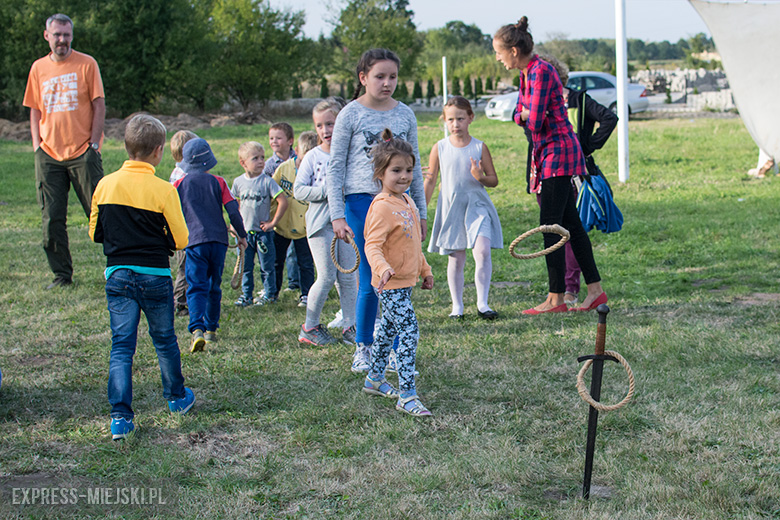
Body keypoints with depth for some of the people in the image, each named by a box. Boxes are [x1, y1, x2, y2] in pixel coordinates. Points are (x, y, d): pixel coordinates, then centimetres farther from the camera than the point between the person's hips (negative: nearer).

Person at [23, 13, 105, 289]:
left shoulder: (86, 64, 0)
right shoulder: (38, 68, 11)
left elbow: (99, 105, -1)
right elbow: (35, 110, 16)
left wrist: (94, 143, -8)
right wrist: (37, 145, 4)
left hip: (83, 152, -3)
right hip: (49, 155, 4)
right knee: (52, 219, 2)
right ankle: (61, 275, 12)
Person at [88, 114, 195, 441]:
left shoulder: (105, 185, -1)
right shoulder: (163, 190, -12)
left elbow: (95, 233, 7)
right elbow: (180, 240, -6)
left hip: (117, 275, 2)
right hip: (155, 276, -2)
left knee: (121, 345, 3)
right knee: (164, 340, 17)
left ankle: (120, 415, -6)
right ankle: (177, 398, 35)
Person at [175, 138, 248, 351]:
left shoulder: (179, 185, 3)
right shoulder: (218, 182, 3)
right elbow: (233, 211, -1)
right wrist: (242, 235, 11)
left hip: (194, 241, -2)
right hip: (219, 240, 2)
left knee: (196, 287, -6)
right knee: (214, 287, 16)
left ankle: (197, 329, -26)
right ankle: (211, 329, 22)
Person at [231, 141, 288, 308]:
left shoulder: (267, 181, -10)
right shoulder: (238, 182, 2)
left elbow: (283, 202, -11)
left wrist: (273, 222, -10)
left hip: (263, 232, -3)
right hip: (244, 232, 3)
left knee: (266, 266, 5)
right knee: (245, 266, 10)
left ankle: (270, 294, 17)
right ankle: (246, 294, 22)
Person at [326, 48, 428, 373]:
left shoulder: (405, 115, 9)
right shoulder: (351, 114, 0)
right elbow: (335, 168, 1)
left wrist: (421, 212, 15)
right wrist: (337, 215, -6)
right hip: (362, 202, -3)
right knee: (370, 283, -1)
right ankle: (363, 347, 17)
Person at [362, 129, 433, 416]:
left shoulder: (407, 202, 10)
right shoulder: (382, 207, -20)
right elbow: (372, 246, -28)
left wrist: (425, 270, 27)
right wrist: (383, 269, -45)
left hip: (405, 280, 10)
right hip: (392, 284, -10)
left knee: (389, 330, 21)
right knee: (409, 333, -12)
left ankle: (374, 379, 36)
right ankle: (406, 395, -8)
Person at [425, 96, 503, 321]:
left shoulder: (479, 147, 0)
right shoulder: (439, 148, 3)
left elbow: (494, 180, 6)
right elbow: (430, 180, 11)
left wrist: (481, 177, -16)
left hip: (477, 205, -1)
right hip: (451, 208, 1)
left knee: (482, 251, -16)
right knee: (456, 258, 5)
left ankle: (482, 303, -7)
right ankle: (457, 306, 16)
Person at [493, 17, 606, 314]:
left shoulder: (540, 72, -17)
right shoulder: (526, 74, 13)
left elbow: (535, 122, -21)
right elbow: (520, 115, 18)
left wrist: (529, 116, 0)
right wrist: (524, 116, -4)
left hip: (558, 153, -10)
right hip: (548, 154, 10)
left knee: (550, 225, -7)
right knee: (570, 224, 11)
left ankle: (556, 299, -2)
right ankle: (595, 291, 15)